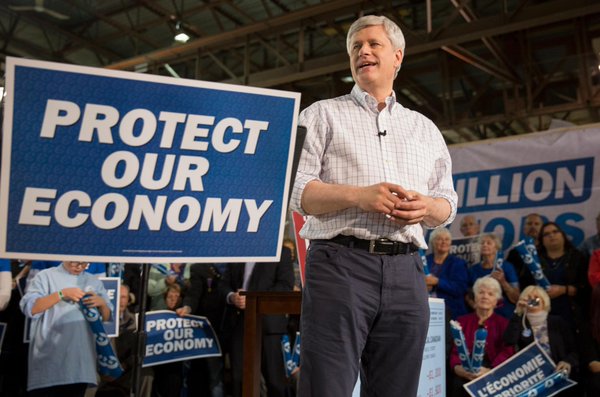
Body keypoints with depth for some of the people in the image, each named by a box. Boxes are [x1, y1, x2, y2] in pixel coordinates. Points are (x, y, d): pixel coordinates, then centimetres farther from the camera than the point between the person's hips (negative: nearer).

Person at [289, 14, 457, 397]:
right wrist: (357, 196, -15)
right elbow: (294, 190, 0)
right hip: (340, 263, -3)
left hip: (406, 270, 4)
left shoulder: (425, 128, 22)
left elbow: (447, 204, 19)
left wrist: (426, 208, -5)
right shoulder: (323, 114, 12)